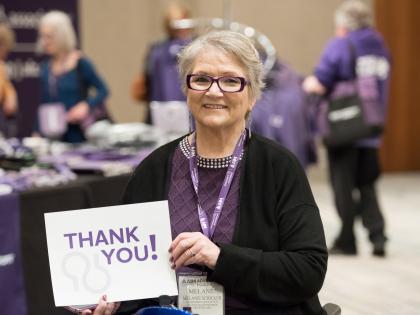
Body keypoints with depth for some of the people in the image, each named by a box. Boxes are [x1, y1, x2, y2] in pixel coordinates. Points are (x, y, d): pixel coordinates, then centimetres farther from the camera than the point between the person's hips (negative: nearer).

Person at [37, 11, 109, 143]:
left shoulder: (81, 64, -5)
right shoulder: (46, 68, 9)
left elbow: (103, 90, -3)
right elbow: (44, 105, 14)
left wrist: (86, 106, -18)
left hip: (78, 133, -4)